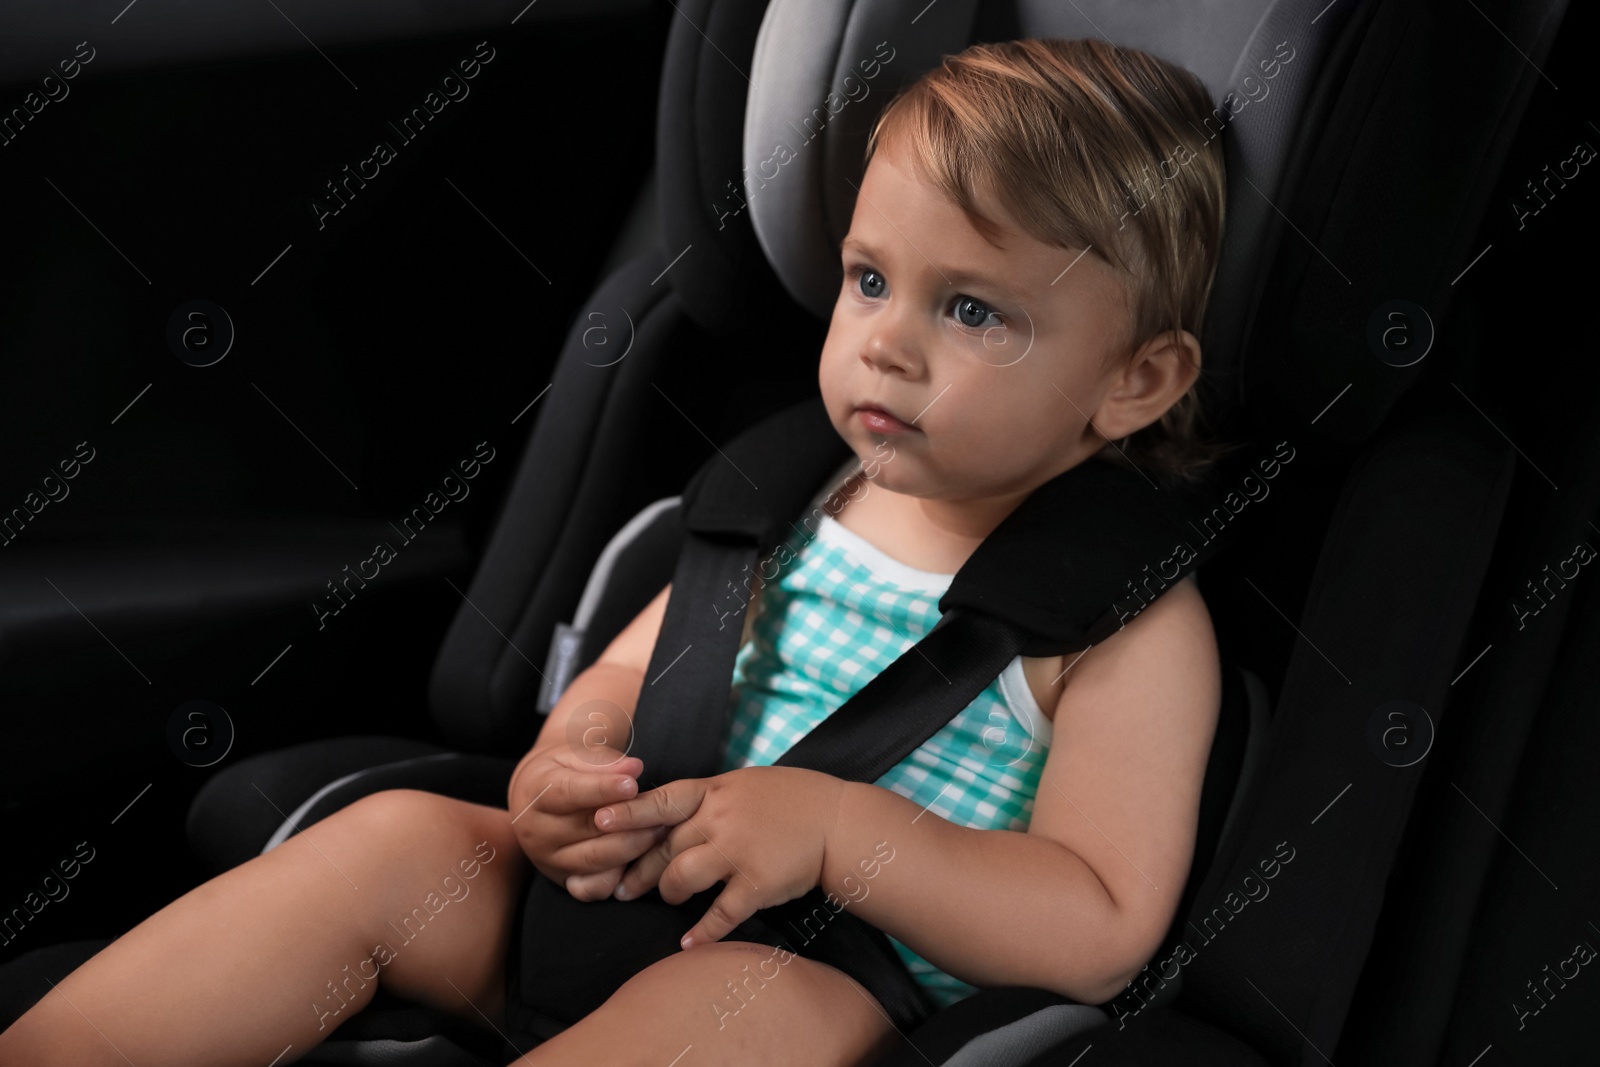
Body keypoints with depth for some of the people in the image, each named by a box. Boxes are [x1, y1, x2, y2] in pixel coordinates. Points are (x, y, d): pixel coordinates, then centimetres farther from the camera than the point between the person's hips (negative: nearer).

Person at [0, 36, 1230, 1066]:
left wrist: (837, 825, -24)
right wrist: (564, 769, -9)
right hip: (617, 897, 7)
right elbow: (631, 672, 17)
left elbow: (1103, 930, -14)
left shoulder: (1132, 618, -7)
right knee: (395, 836, -16)